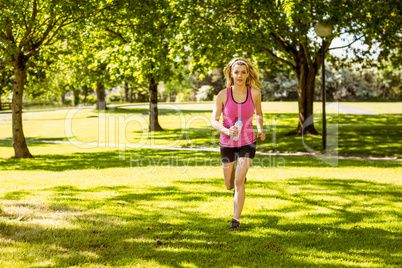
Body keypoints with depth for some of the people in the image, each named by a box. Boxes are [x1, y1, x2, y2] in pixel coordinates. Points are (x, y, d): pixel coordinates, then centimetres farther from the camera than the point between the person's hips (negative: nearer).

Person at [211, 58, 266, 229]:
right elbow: (214, 121, -8)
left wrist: (260, 130, -8)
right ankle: (237, 171, 50)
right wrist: (227, 131, -27)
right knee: (229, 186, 14)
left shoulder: (255, 93, -8)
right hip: (227, 144, 1)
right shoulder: (223, 95, -13)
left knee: (239, 182, -17)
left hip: (247, 143, -1)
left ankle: (236, 219, -4)